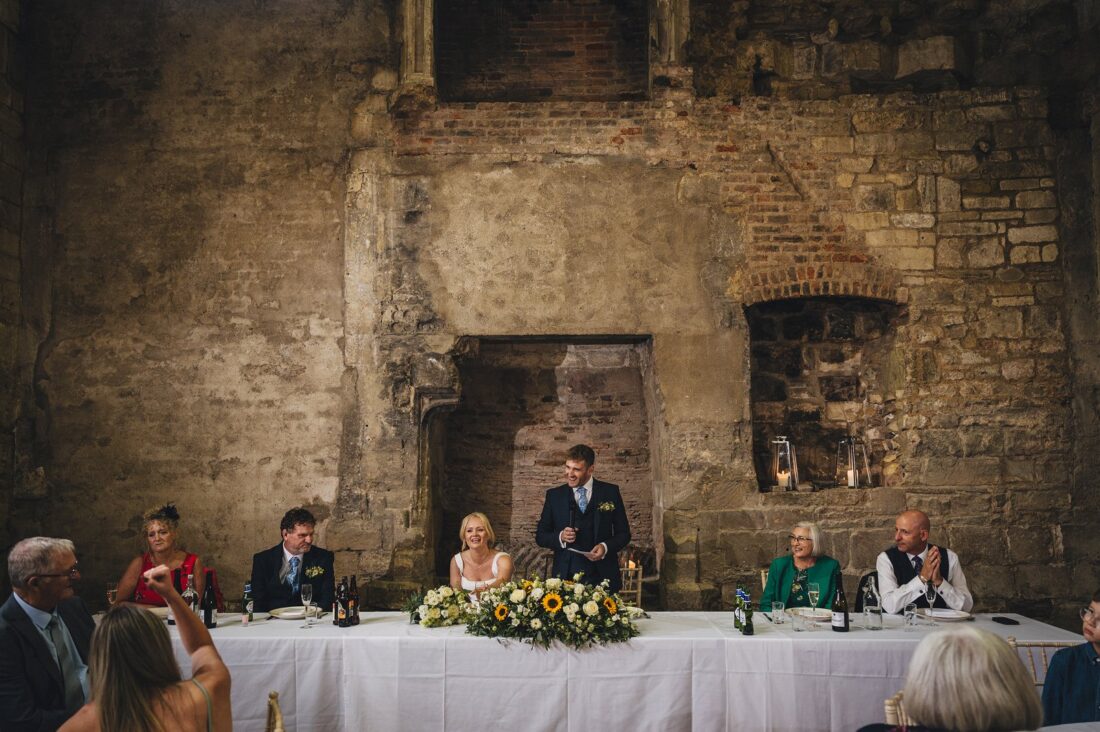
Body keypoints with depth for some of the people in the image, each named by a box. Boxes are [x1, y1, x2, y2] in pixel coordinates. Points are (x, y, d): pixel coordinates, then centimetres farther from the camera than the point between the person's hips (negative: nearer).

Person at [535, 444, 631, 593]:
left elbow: (624, 534, 7)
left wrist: (606, 547, -12)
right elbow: (540, 536, 9)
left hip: (603, 577, 0)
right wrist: (560, 537, -11)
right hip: (566, 576, 0)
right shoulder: (554, 495, 5)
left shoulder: (610, 492, 3)